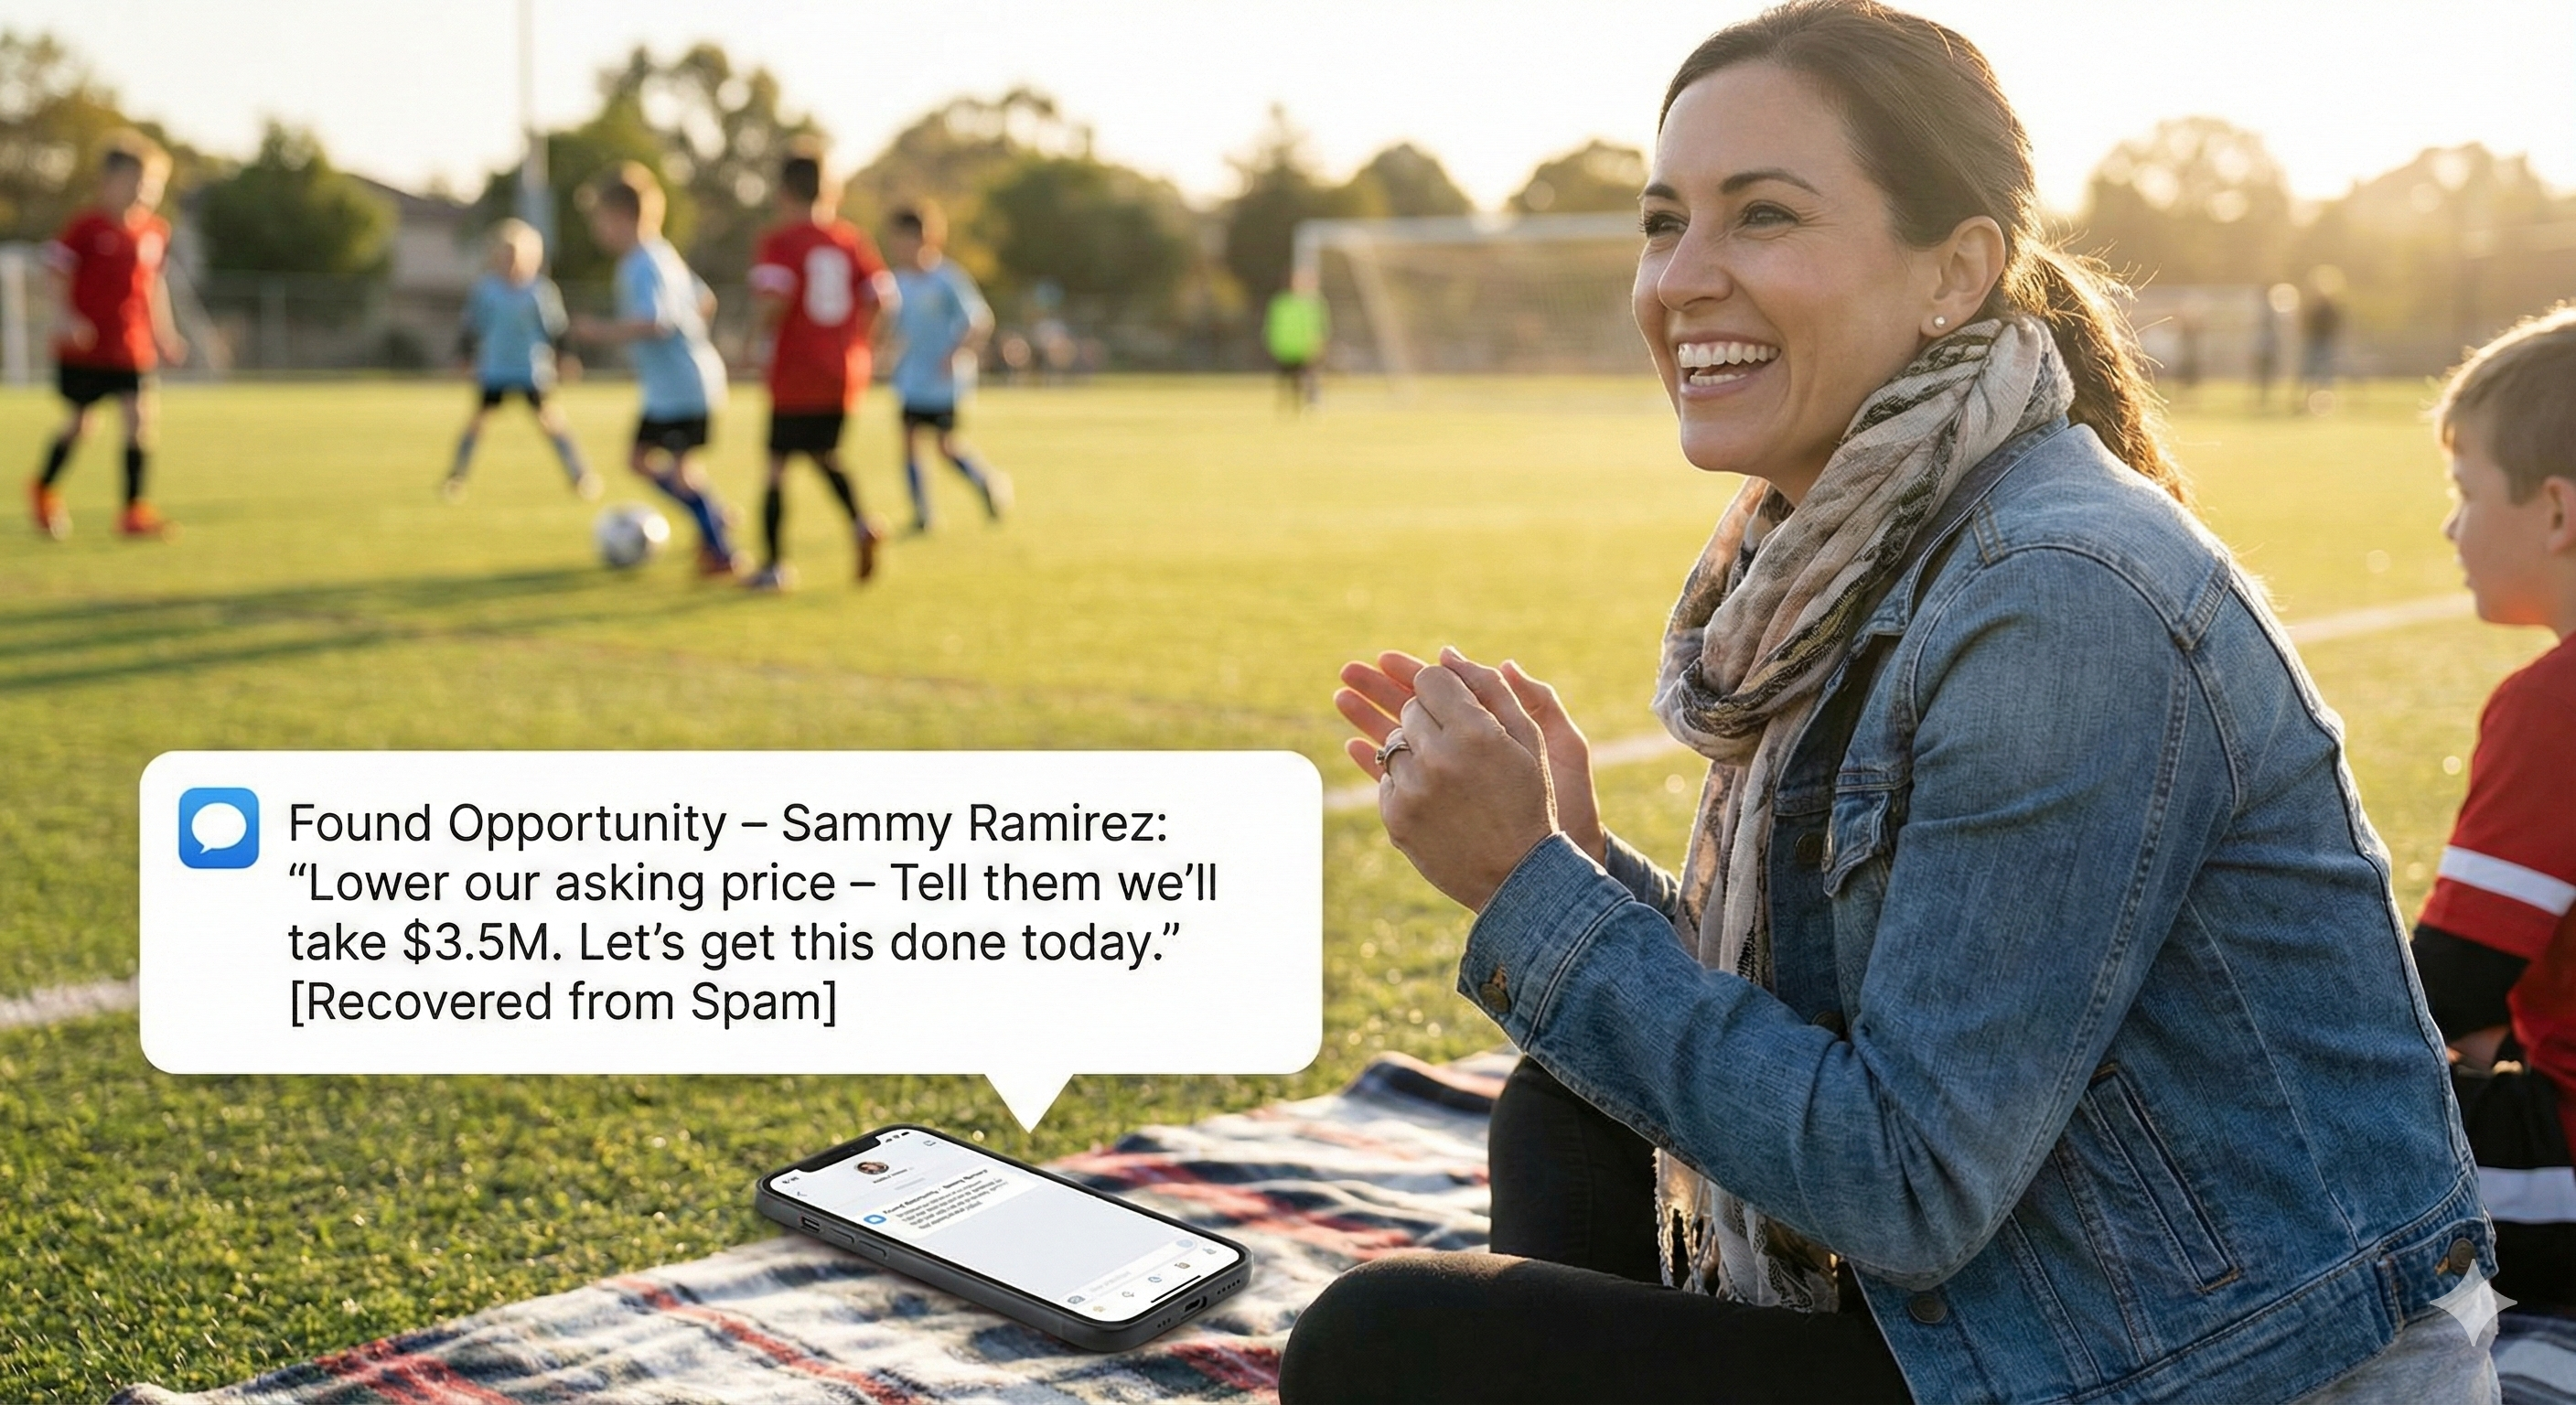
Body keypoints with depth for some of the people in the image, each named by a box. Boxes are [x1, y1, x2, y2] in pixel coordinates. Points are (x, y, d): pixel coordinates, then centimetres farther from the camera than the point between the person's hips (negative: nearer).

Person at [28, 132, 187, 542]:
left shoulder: (155, 231, 5)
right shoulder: (87, 226, -10)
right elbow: (56, 272, -8)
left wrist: (164, 334, 17)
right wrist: (65, 317, -20)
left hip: (133, 349, 3)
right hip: (84, 348, -3)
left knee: (139, 420, -10)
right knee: (78, 424, 11)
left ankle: (135, 508, -4)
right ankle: (45, 489, 37)